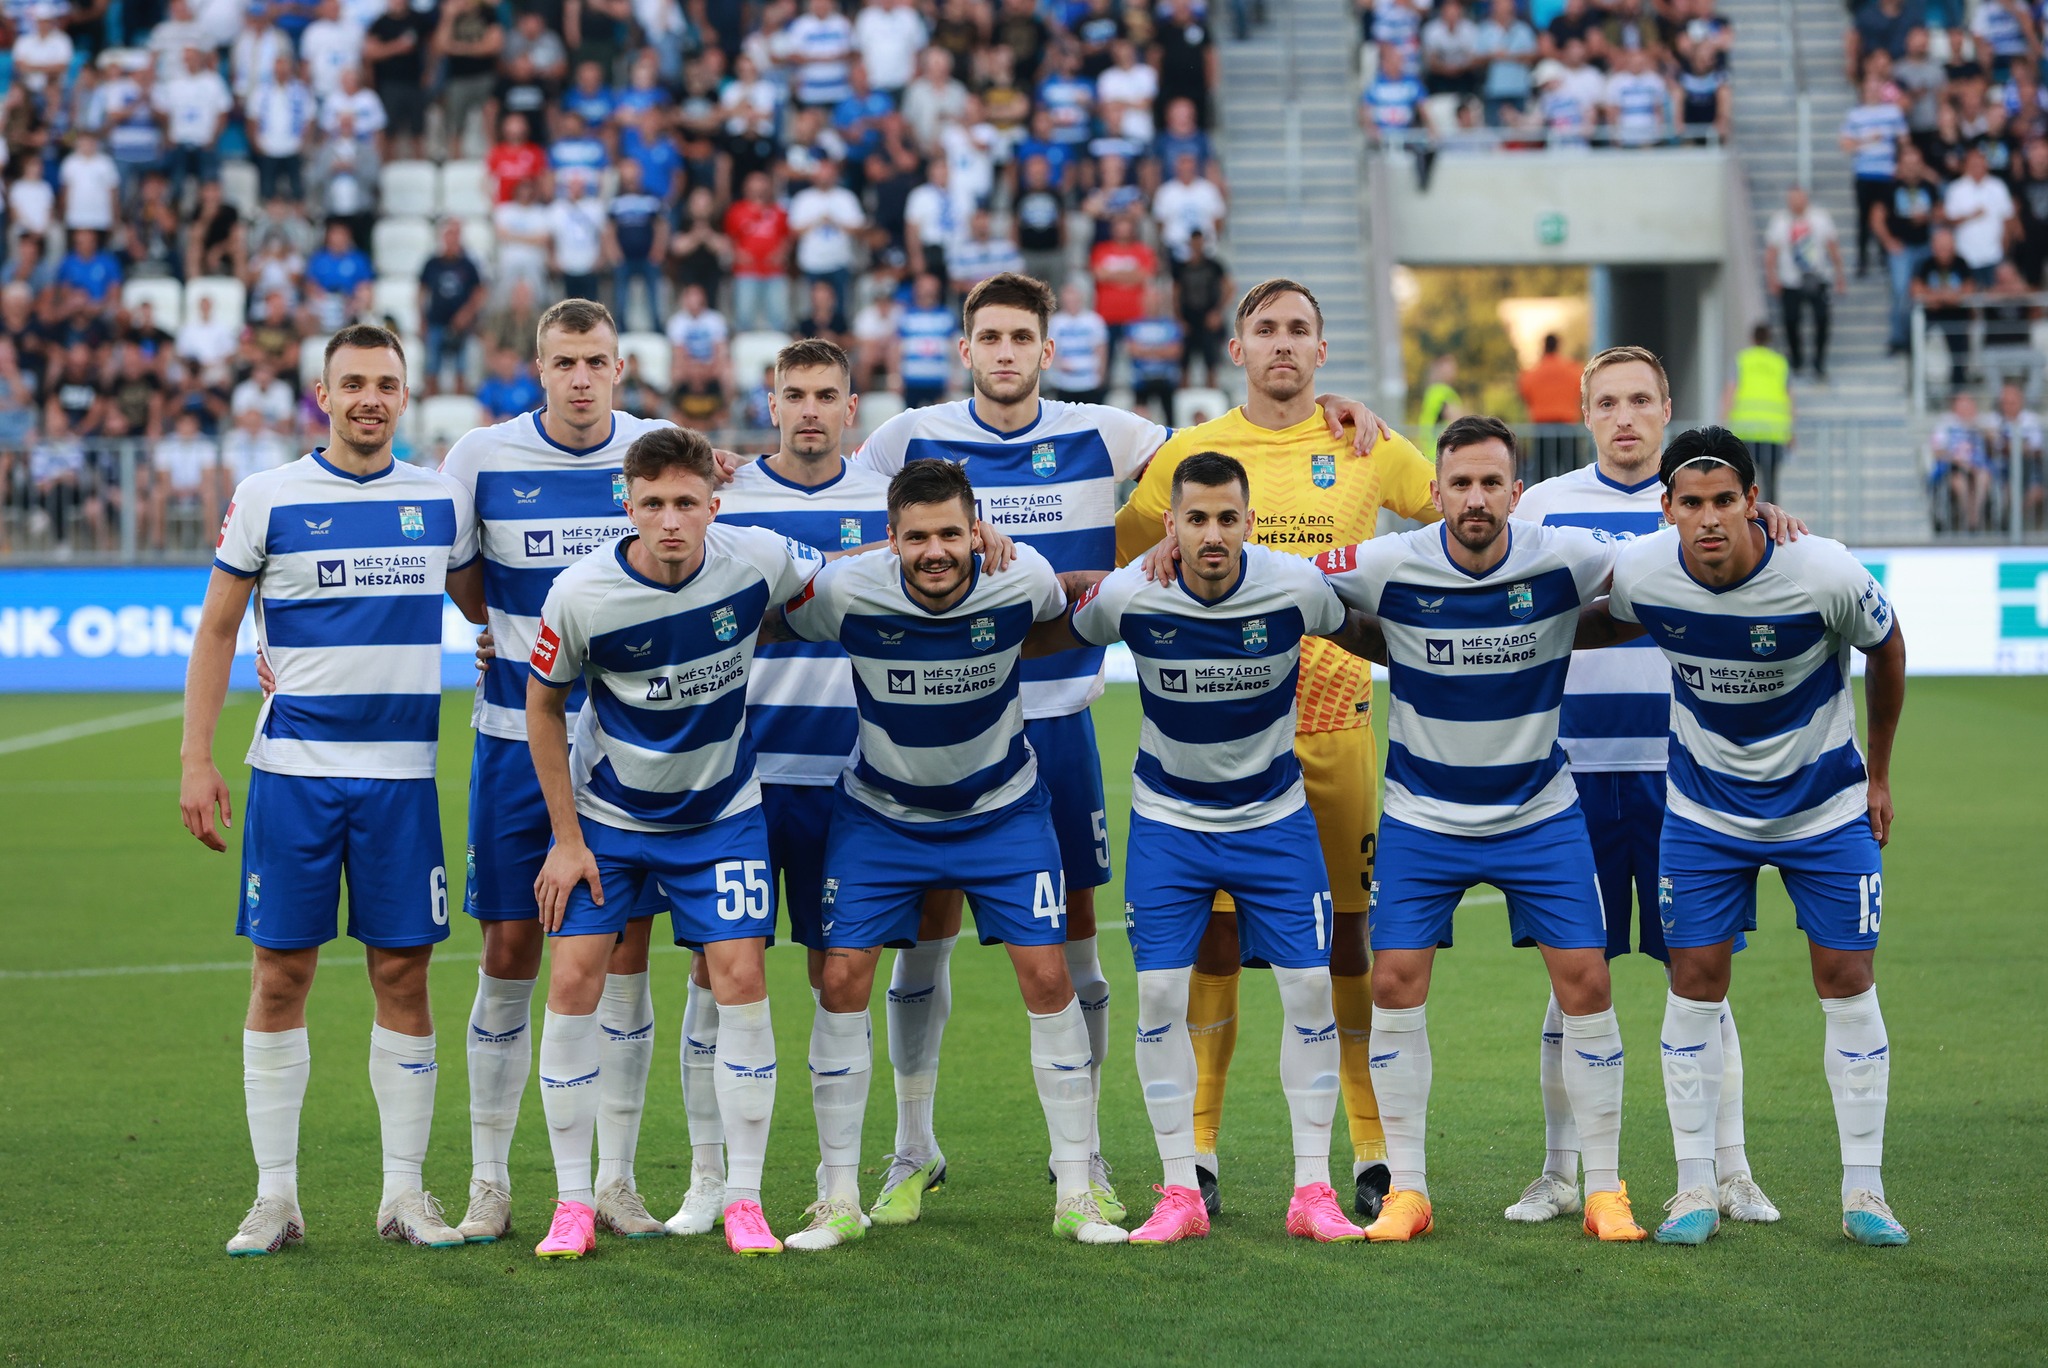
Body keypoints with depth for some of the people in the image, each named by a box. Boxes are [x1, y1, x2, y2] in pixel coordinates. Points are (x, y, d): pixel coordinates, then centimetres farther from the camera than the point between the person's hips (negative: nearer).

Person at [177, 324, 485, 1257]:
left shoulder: (440, 501, 7)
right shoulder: (267, 498, 1)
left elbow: (486, 605, 24)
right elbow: (217, 628, 5)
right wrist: (196, 759, -1)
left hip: (402, 776, 2)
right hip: (292, 769, -2)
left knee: (403, 977, 2)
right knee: (281, 977, 0)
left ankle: (404, 1193, 11)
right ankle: (275, 1196, 8)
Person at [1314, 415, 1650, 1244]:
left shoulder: (1563, 560, -14)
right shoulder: (1389, 568, -15)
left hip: (1540, 813, 0)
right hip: (1422, 814, 0)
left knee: (1585, 982, -5)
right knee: (1396, 983, -7)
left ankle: (1605, 1189, 7)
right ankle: (1406, 1190, 6)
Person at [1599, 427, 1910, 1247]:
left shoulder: (1826, 576, -24)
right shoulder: (1638, 574, -19)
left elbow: (1886, 650, -4)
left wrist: (1878, 773, 5)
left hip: (1826, 805, -1)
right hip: (1704, 808, 1)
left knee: (1847, 980, -1)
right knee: (1695, 983, -2)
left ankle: (1863, 1193, 8)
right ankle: (1696, 1192, 7)